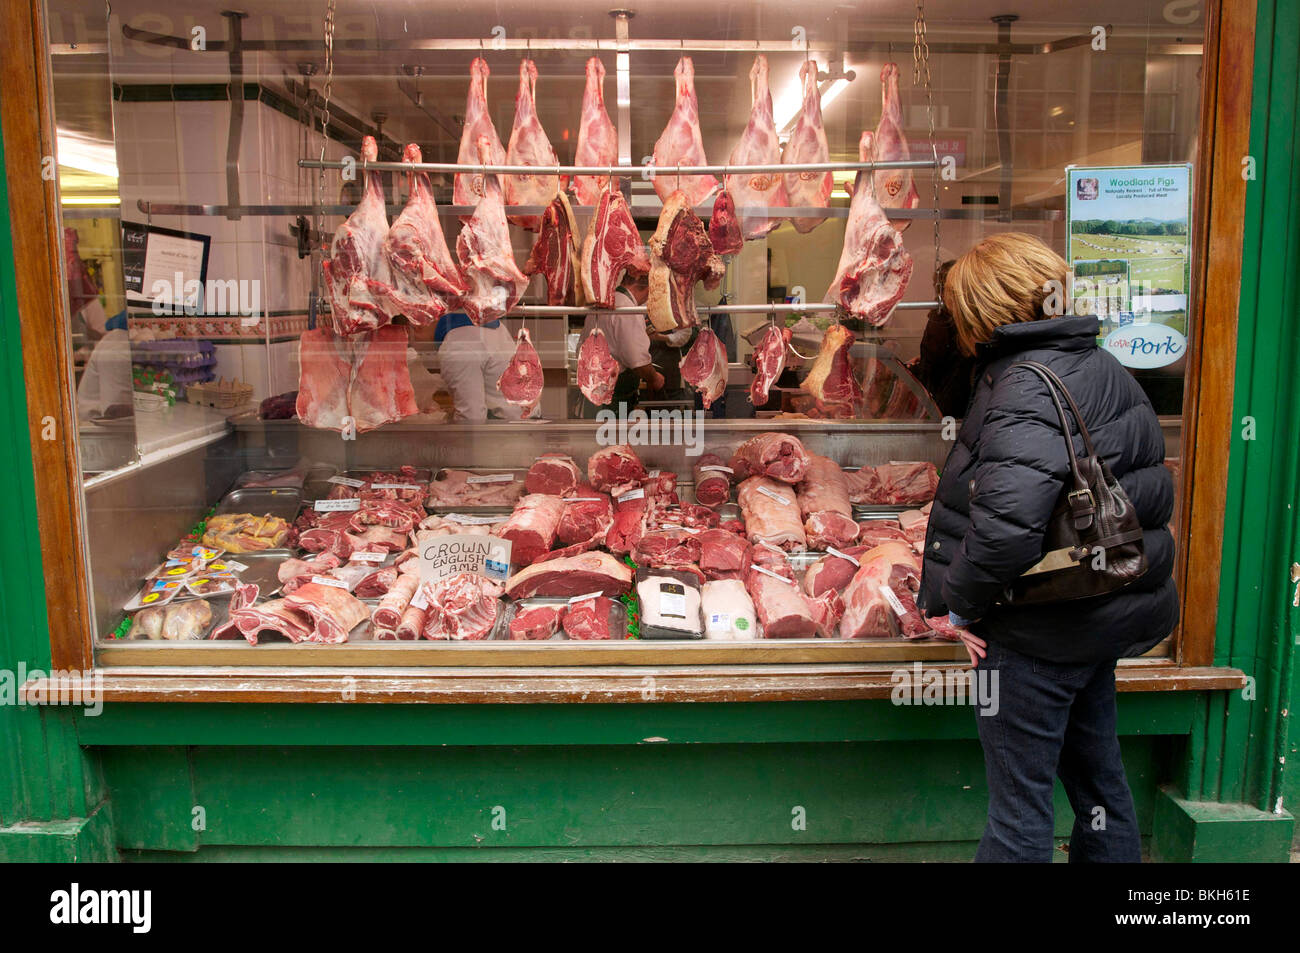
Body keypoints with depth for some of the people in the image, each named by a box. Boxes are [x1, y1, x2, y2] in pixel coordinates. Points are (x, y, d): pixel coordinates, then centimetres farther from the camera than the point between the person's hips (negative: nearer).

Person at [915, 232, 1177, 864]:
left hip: (1042, 628, -10)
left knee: (1018, 805, 2)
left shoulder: (1027, 386, -21)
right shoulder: (1099, 367, 10)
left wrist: (960, 600, -20)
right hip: (1107, 613, 10)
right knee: (1098, 780, 24)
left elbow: (1008, 520, -36)